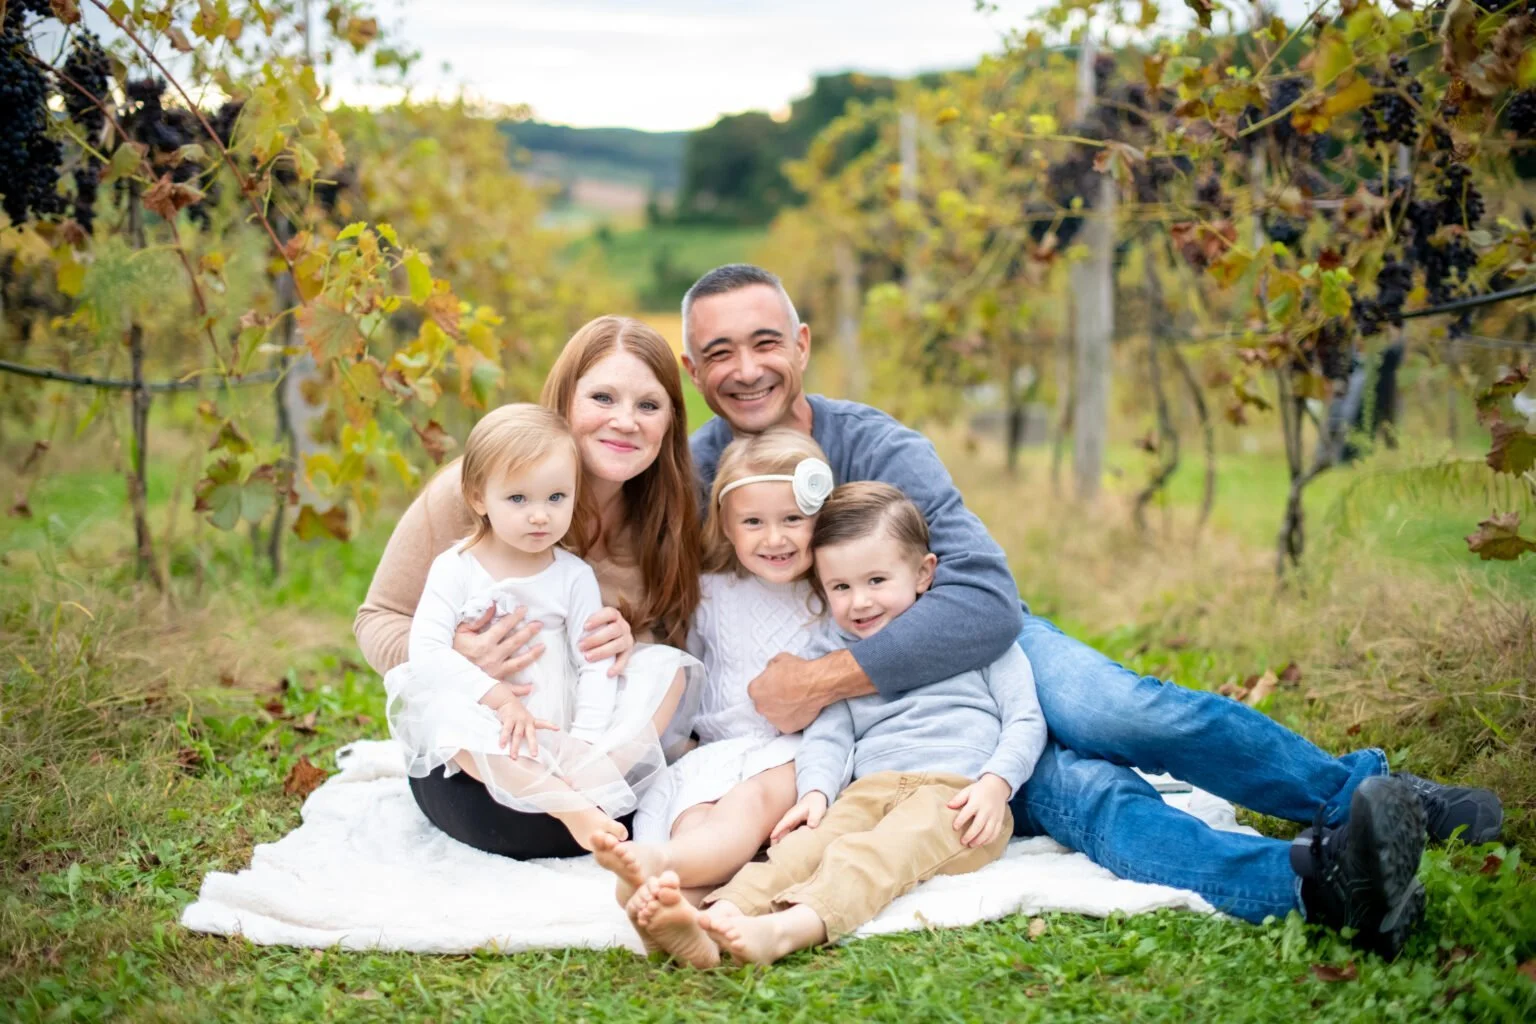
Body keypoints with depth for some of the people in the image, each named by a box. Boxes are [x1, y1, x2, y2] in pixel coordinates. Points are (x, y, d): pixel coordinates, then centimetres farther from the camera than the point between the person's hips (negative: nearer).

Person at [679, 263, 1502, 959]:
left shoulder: (874, 447, -16)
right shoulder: (688, 481, -12)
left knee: (1127, 712, -28)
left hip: (982, 648, 1)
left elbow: (986, 603, -27)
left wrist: (823, 680, -33)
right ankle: (1306, 878, -47)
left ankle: (1367, 793, -21)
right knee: (1071, 789, -27)